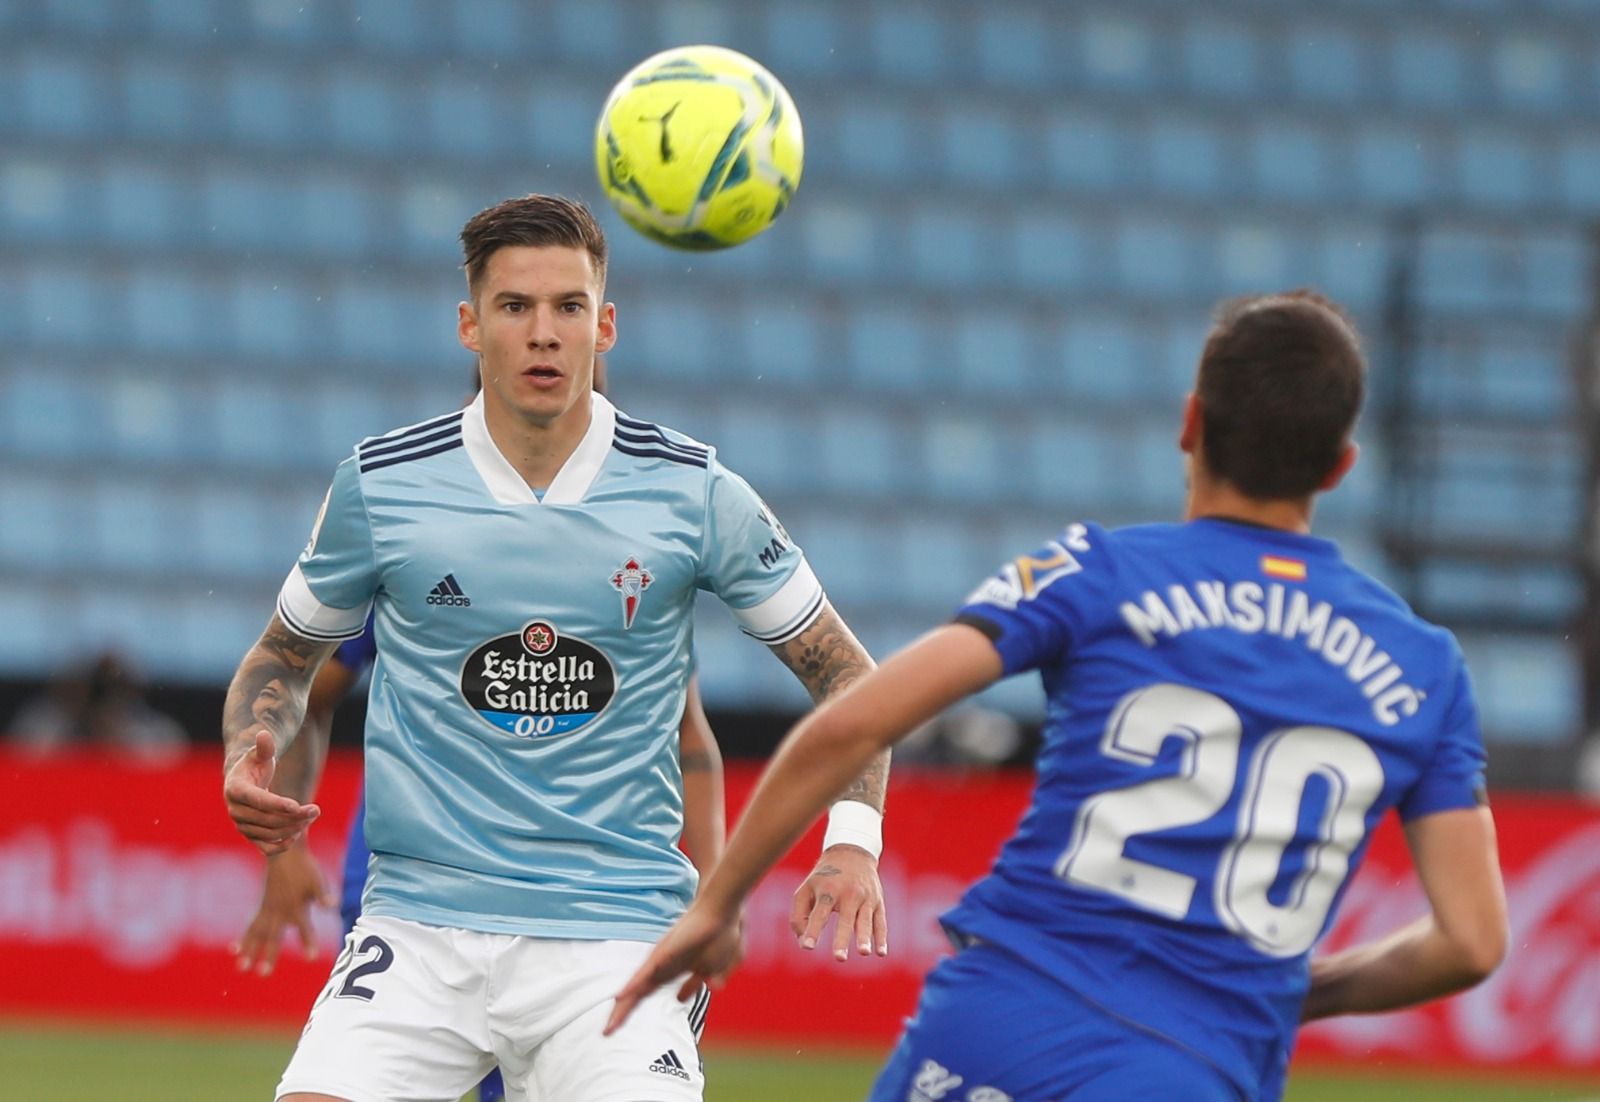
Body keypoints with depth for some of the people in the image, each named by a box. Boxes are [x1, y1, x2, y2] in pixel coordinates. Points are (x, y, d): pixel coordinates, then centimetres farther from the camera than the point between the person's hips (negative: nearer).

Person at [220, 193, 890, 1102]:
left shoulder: (694, 495, -1)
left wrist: (853, 840, -7)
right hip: (423, 918, 1)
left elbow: (844, 671, 8)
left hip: (617, 929, 0)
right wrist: (250, 762, -4)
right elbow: (285, 657, 18)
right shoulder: (380, 488, 1)